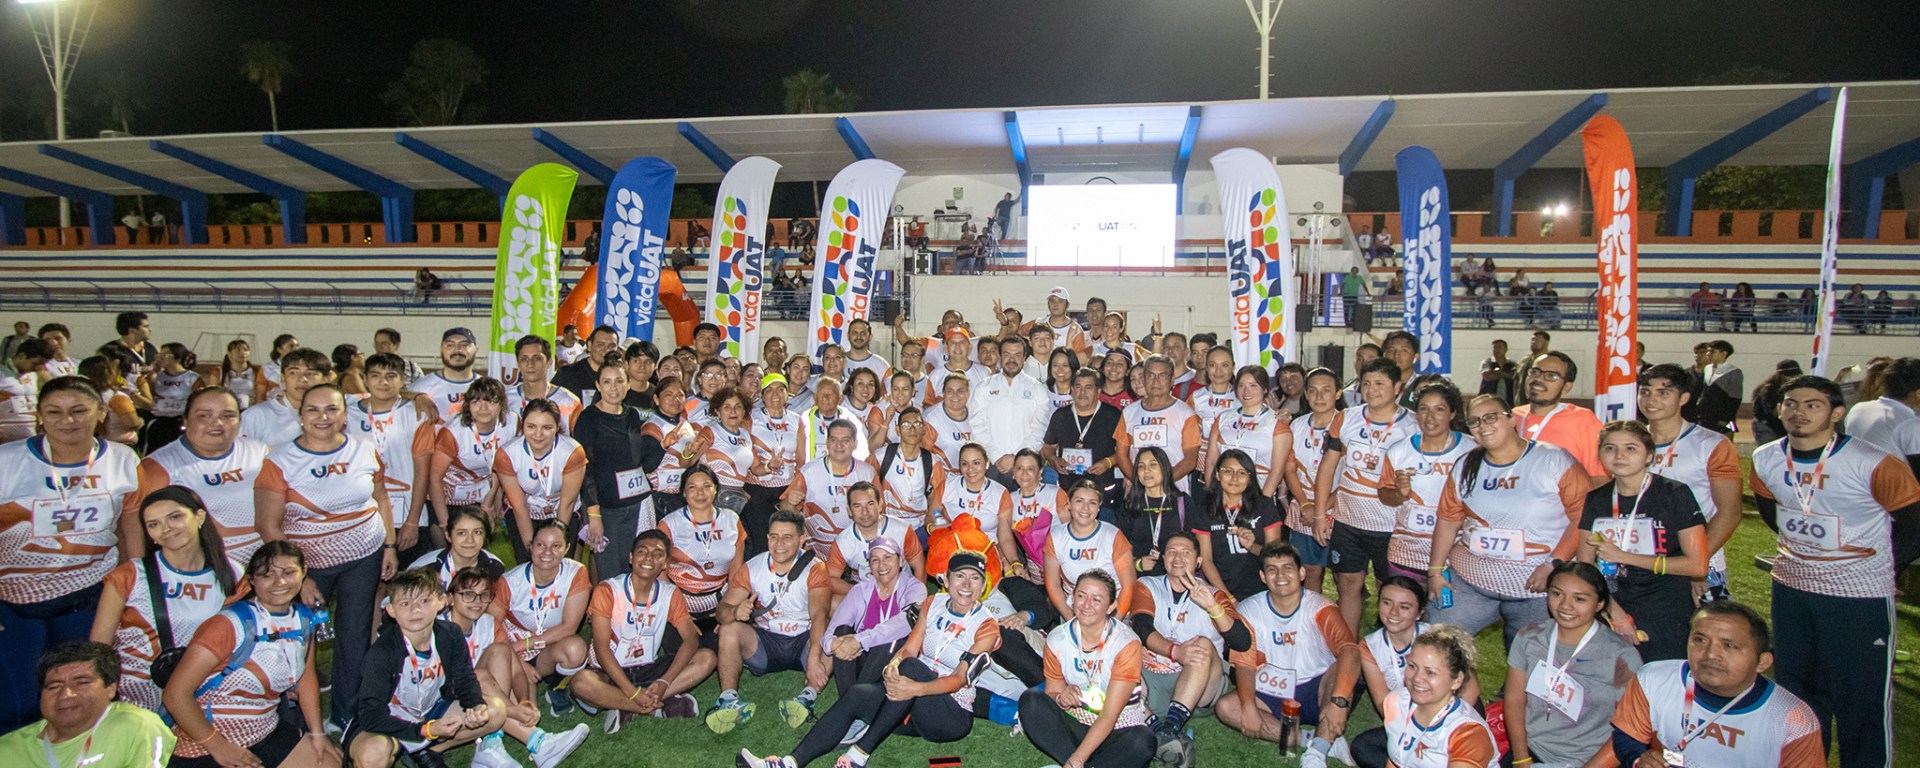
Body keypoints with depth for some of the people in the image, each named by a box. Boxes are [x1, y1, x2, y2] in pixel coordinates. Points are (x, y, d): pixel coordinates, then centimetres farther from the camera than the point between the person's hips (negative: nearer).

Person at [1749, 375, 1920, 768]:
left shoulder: (1873, 464, -18)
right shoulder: (1765, 460, -3)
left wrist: (1876, 566, 0)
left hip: (1859, 594, -5)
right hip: (1790, 588, 5)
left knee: (1861, 698, 2)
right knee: (1797, 685, 18)